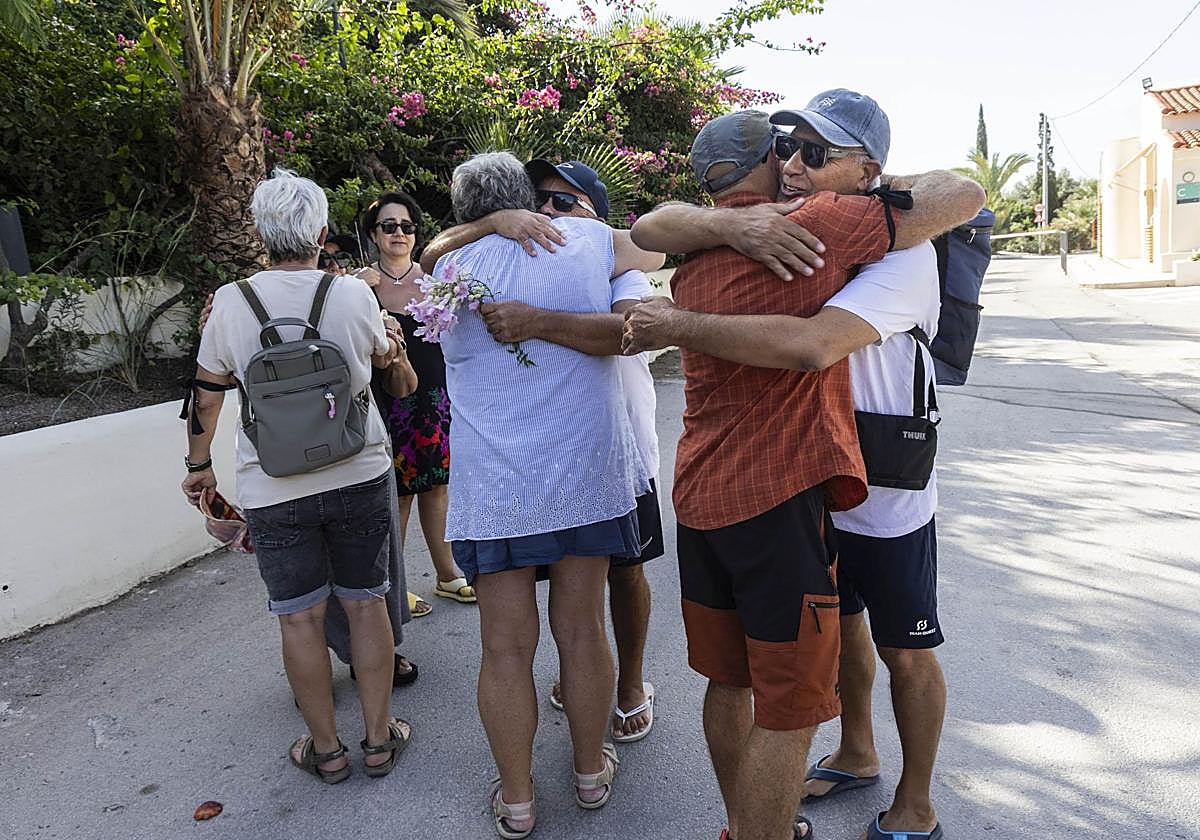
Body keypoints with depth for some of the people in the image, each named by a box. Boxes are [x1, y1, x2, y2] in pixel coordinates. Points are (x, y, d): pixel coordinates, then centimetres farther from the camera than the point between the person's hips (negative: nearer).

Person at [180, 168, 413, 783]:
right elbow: (384, 356, 15)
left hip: (274, 490, 0)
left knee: (300, 618, 10)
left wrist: (199, 464, 20)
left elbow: (207, 393, 6)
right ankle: (379, 739, 24)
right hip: (359, 477, 1)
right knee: (366, 605, 11)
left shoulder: (230, 302, -4)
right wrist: (390, 334, 38)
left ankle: (325, 749, 24)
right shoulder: (353, 293, -5)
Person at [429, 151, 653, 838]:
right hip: (588, 471, 1)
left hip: (495, 487, -1)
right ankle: (592, 770, 34)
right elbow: (648, 254, 22)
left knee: (507, 647, 9)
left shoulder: (450, 272, 3)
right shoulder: (585, 239, 4)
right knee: (582, 628, 14)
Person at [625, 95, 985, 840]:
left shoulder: (900, 251, -24)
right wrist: (732, 224, -36)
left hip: (885, 497, -6)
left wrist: (679, 326, -35)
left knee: (905, 652, 13)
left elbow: (812, 344, -42)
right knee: (839, 625, 24)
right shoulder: (777, 224, -4)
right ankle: (856, 755, 50)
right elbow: (656, 229, -16)